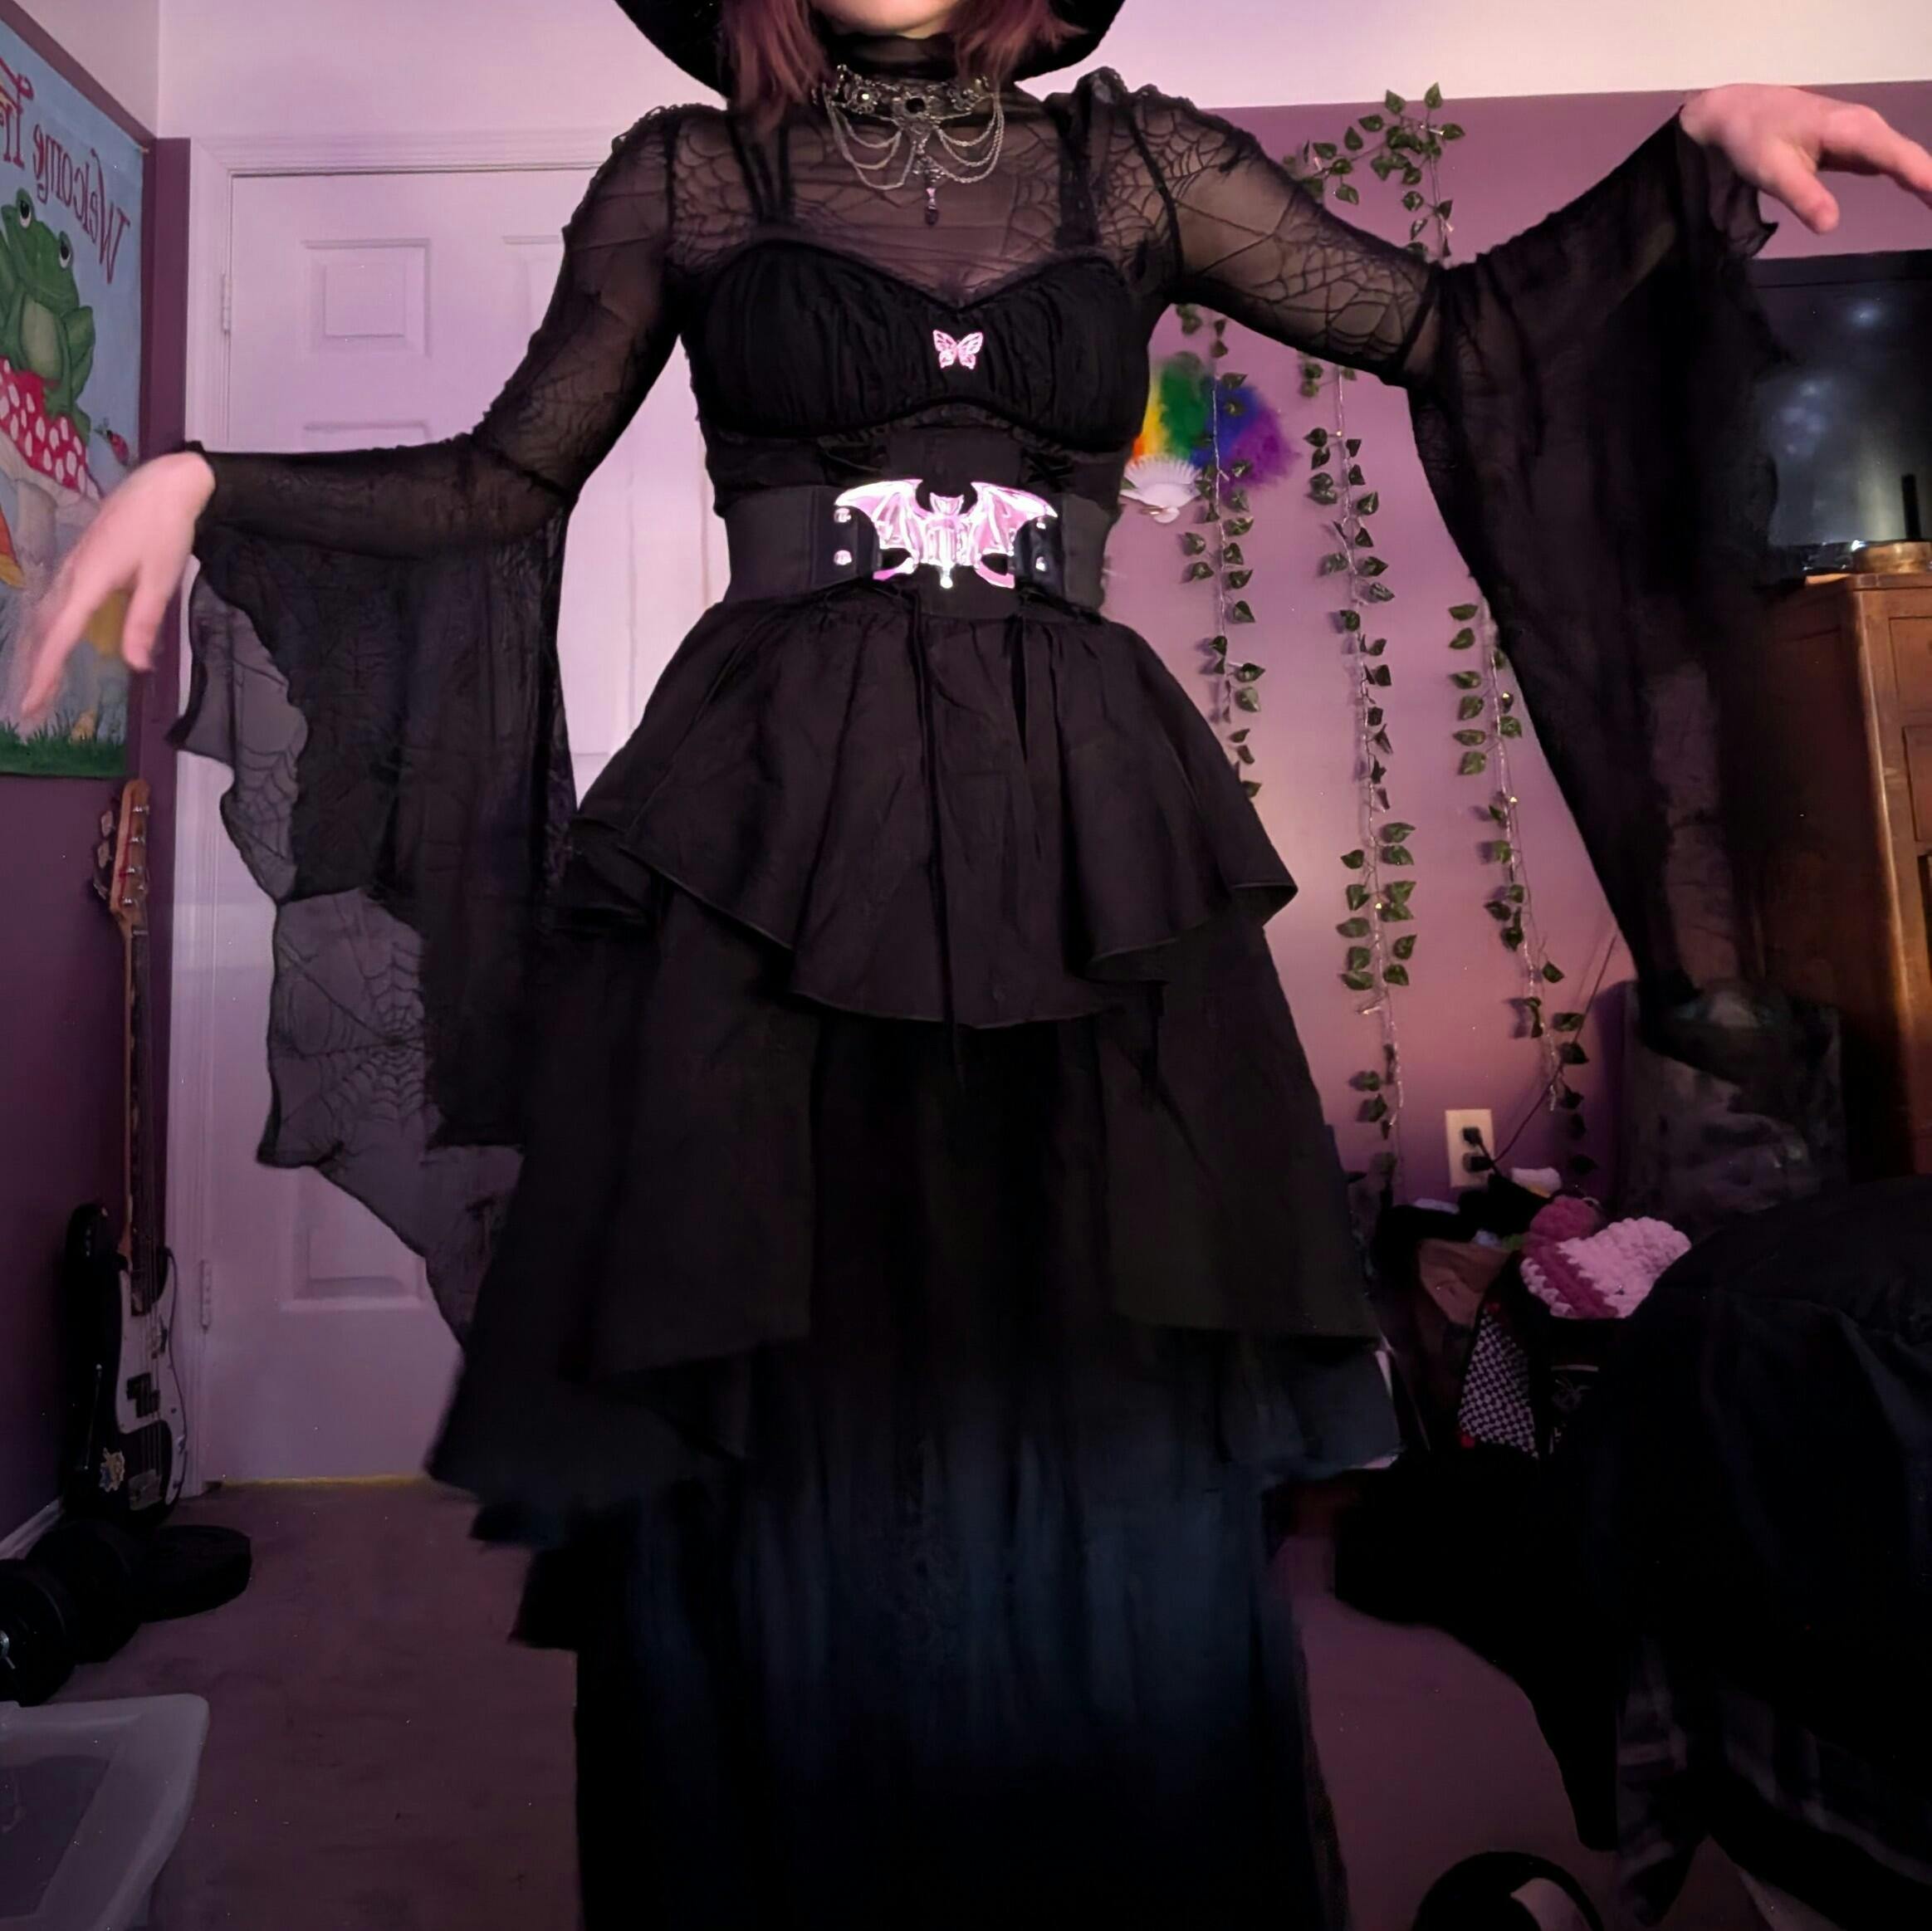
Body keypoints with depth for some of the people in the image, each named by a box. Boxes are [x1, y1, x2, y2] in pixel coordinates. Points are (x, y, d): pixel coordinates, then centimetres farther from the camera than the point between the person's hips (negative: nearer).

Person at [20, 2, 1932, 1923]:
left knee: (1115, 1459, 5)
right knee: (777, 1471, 2)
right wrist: (201, 486, 6)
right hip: (763, 848, 0)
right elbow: (506, 484, 16)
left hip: (1082, 848, 2)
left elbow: (1451, 334, 17)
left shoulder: (1136, 164, 18)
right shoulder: (685, 177, 16)